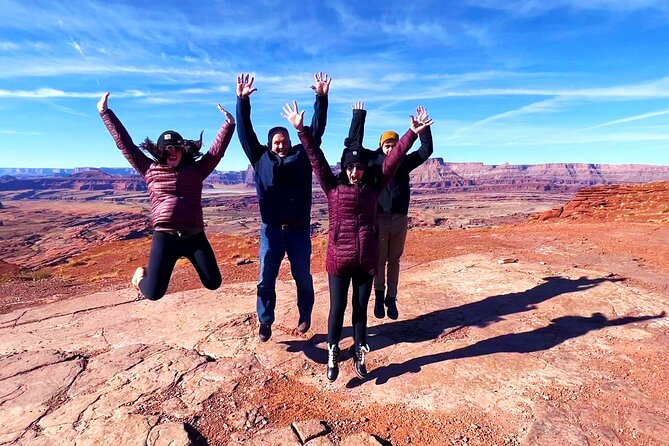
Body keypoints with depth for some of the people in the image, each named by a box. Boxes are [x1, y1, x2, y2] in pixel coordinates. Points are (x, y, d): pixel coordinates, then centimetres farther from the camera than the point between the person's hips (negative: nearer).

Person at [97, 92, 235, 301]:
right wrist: (105, 112, 16)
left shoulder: (195, 170, 12)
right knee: (154, 293, -4)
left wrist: (229, 124, 3)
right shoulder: (150, 170, 11)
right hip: (165, 236, -1)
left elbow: (216, 150, 9)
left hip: (195, 236, 1)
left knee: (213, 283, 1)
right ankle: (141, 276, 34)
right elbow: (125, 143, 14)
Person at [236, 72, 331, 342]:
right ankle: (265, 322, 25)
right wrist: (242, 100, -4)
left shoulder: (302, 154, 7)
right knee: (265, 279, 8)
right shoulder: (260, 158, 8)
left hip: (299, 229, 0)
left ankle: (305, 316, 33)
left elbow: (317, 130, 4)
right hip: (271, 230, 1)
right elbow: (245, 132, 4)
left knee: (303, 277, 13)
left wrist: (321, 98, -3)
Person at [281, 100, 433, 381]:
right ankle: (333, 355, 31)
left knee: (361, 307, 16)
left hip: (367, 259, 2)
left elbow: (394, 158, -1)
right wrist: (301, 129, -12)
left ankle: (359, 355, 34)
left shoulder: (374, 187, 2)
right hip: (339, 259, -2)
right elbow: (315, 157, -7)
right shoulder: (333, 187, -2)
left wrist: (413, 133, -5)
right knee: (338, 308, 10)